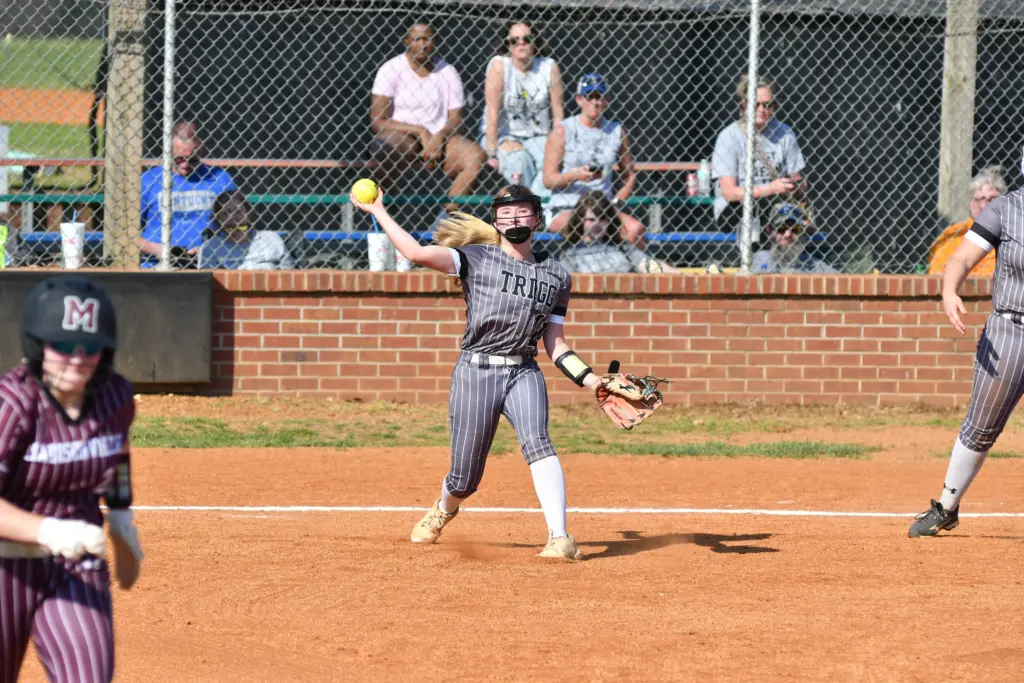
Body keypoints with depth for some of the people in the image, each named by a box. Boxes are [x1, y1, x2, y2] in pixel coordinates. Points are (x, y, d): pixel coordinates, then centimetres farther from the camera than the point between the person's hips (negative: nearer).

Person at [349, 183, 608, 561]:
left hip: (524, 373, 1)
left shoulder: (557, 276, 11)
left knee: (536, 441, -28)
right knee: (465, 479, 5)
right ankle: (443, 509, 43)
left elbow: (555, 344, 14)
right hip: (475, 373, -1)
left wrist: (589, 378, 1)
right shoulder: (477, 259, 2)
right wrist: (378, 211, -12)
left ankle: (560, 538, -33)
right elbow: (417, 253, -11)